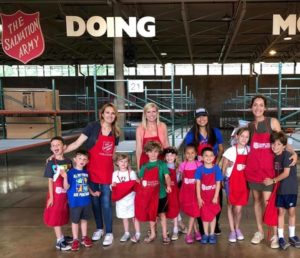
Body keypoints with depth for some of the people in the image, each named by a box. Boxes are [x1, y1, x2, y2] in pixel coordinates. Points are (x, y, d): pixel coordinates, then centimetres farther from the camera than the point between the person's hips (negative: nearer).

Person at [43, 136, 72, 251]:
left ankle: (60, 237, 32)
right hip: (56, 193, -4)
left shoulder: (68, 161, 1)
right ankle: (59, 241, 14)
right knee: (55, 217, 4)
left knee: (63, 215, 16)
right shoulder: (51, 163, -9)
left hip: (66, 193, 4)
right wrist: (51, 197, -9)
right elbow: (50, 180, -7)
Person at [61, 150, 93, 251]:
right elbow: (66, 187, -16)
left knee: (84, 219, 17)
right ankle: (75, 240, 24)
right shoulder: (71, 172, -13)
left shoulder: (86, 172, 3)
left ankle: (84, 237, 32)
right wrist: (65, 178, -30)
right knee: (75, 221, 9)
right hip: (75, 202, -4)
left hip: (86, 201, 4)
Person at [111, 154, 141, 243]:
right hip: (121, 199, 2)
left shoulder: (132, 172, -4)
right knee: (124, 217, 12)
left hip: (131, 198, -2)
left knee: (134, 216, 3)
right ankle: (126, 233, 25)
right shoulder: (115, 173, 2)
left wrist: (136, 183, -24)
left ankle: (137, 234, 13)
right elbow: (113, 188, 4)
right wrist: (113, 186, -16)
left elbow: (135, 184, -3)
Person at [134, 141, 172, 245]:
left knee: (161, 214, 10)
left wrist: (168, 186, -34)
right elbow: (141, 180, 10)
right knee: (151, 214, 15)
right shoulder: (144, 166, 5)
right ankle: (152, 234, 32)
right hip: (149, 194, 3)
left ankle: (165, 235, 23)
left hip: (161, 193, -3)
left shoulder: (162, 164, -5)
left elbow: (167, 176, -16)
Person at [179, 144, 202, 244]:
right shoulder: (183, 165, -1)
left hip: (196, 191, -1)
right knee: (190, 212, 6)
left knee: (194, 212, -1)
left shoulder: (199, 164, -5)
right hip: (186, 191, 1)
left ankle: (188, 234, 6)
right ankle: (196, 231, 21)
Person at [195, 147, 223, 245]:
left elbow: (218, 184, -8)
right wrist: (199, 197, -9)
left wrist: (216, 197, -12)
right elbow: (198, 184, -7)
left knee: (213, 215, 10)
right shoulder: (200, 169, -9)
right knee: (204, 215, 10)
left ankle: (212, 234, 23)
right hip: (203, 196, 0)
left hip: (213, 196, 0)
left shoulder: (216, 169, -9)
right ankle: (206, 234, 23)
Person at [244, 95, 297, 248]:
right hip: (252, 167, 4)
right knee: (257, 199, 9)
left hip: (268, 167, -4)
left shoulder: (273, 122, 1)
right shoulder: (249, 126, 12)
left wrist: (293, 152, -16)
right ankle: (259, 231, 20)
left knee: (268, 201, -8)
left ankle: (275, 234, 3)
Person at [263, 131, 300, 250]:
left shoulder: (287, 155, -15)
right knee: (281, 211, 6)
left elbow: (286, 173, -18)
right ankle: (281, 237, 12)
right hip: (280, 188, 4)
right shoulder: (274, 157, 3)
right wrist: (272, 180, -3)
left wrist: (273, 180, -12)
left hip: (290, 188, -4)